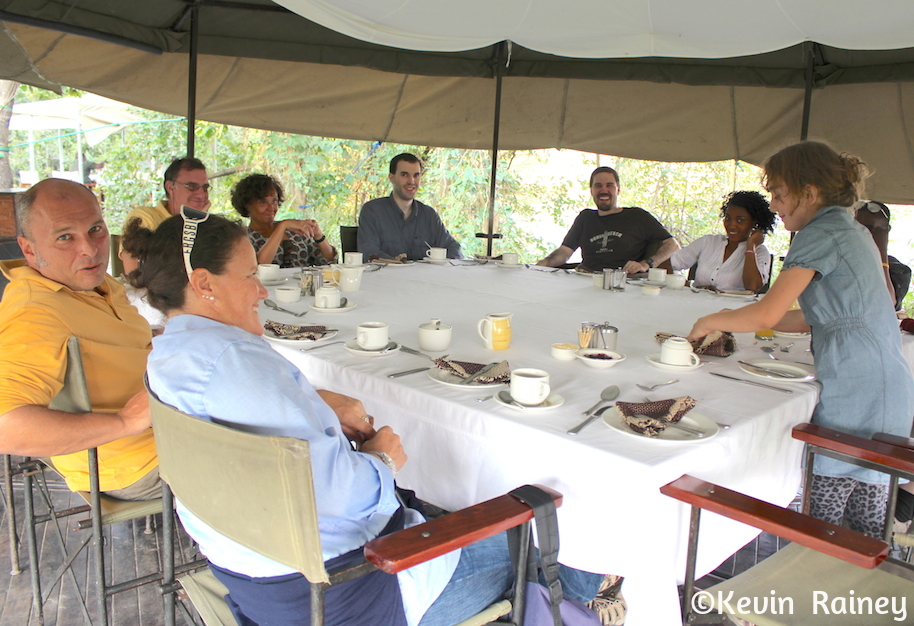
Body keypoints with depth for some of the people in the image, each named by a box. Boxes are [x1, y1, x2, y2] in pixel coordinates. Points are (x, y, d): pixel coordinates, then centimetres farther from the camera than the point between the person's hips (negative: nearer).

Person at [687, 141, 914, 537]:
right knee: (868, 525, 14)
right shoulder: (852, 231, 18)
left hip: (855, 394, -10)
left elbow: (767, 314, -17)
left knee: (818, 527, -1)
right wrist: (739, 320, 19)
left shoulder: (821, 234, -11)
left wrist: (711, 322, 0)